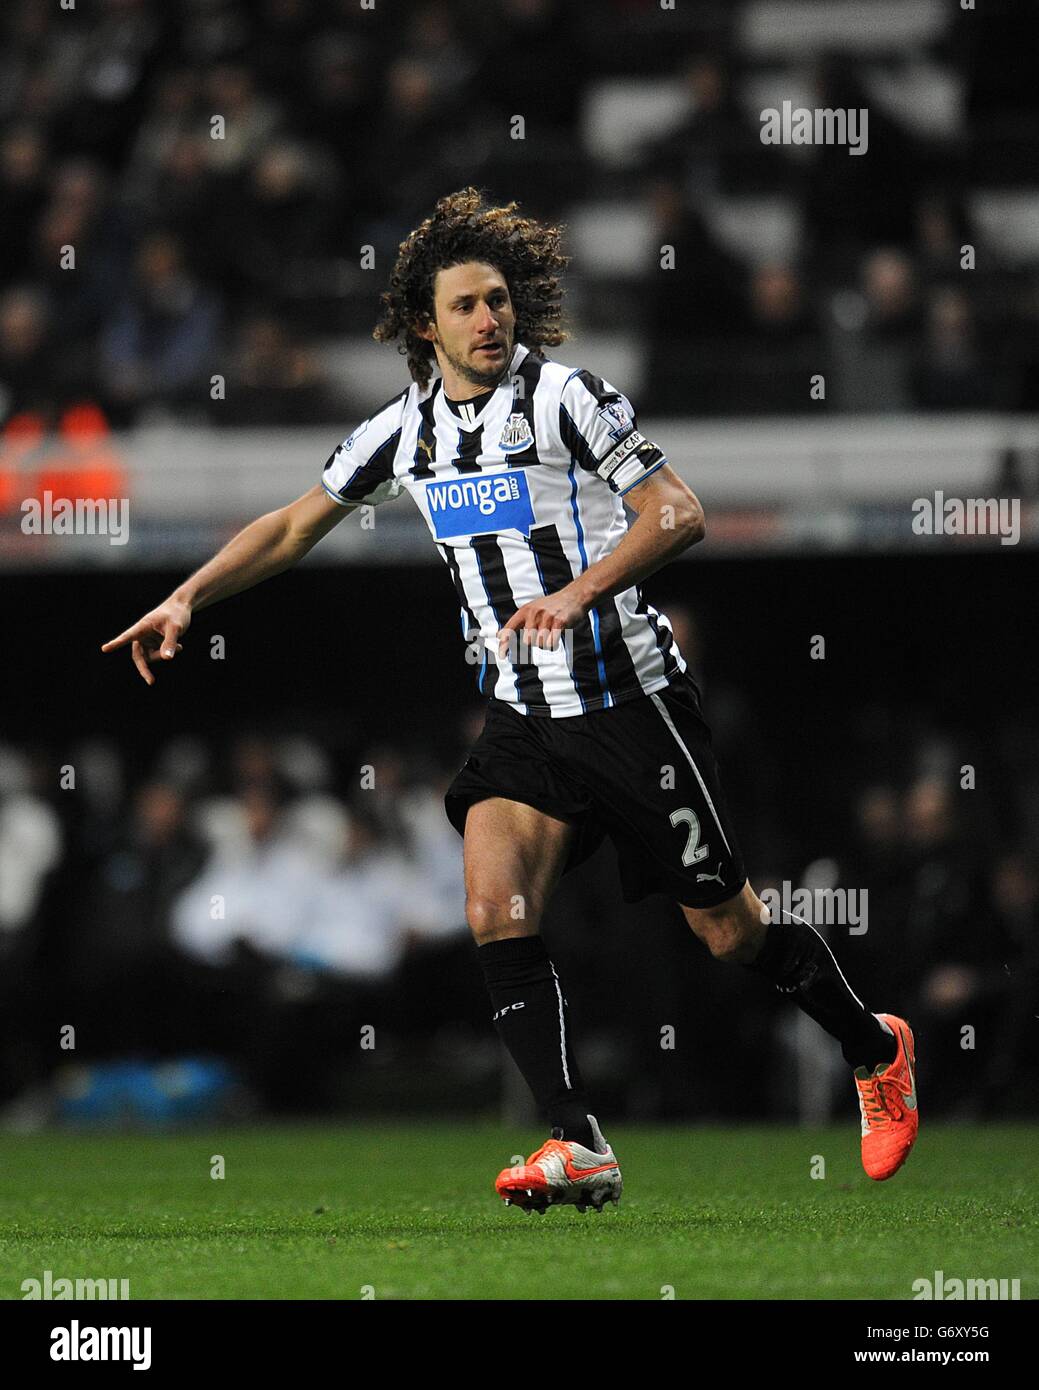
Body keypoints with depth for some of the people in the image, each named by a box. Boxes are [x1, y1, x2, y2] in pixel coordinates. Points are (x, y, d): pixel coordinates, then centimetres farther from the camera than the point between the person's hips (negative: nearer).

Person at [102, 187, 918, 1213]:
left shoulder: (566, 398, -11)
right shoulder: (403, 431, 5)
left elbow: (677, 513, -15)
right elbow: (294, 525, 18)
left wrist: (579, 591, -28)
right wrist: (184, 601, 10)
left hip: (630, 700, -5)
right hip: (523, 720, 5)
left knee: (730, 932, 3)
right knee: (496, 910, -19)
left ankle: (874, 1048, 30)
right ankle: (577, 1147, -20)